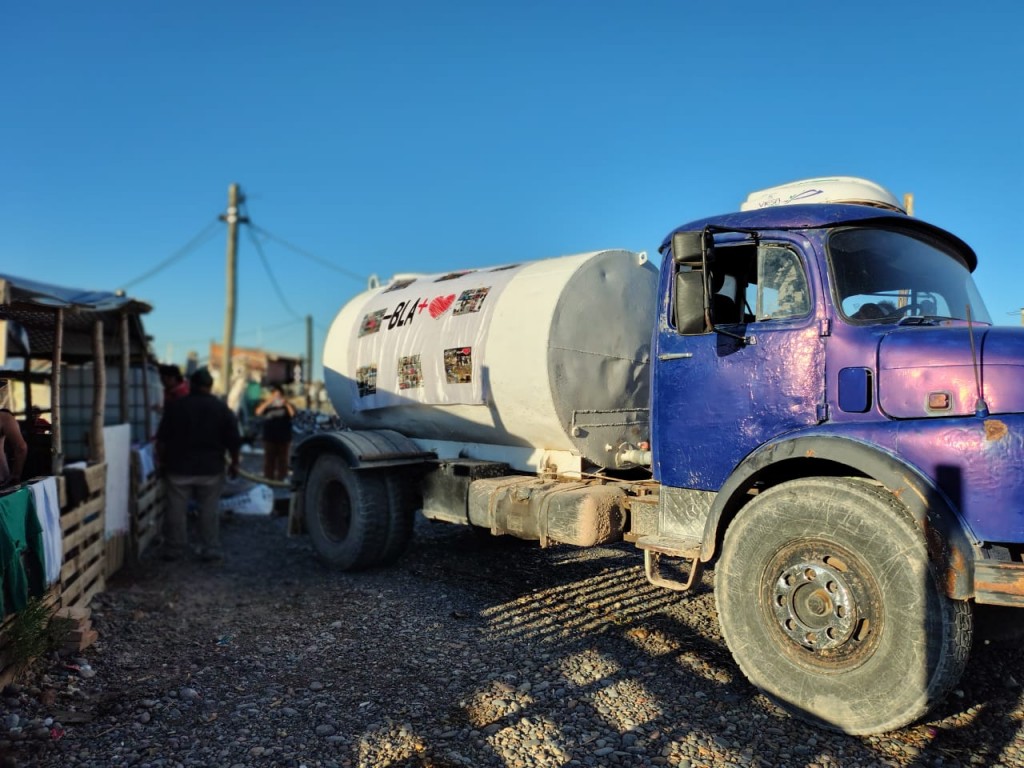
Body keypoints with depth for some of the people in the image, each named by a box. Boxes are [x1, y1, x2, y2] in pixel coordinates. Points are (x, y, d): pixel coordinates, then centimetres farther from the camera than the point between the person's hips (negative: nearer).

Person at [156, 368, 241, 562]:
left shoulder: (175, 406, -3)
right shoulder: (222, 409, -3)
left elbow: (162, 438, -1)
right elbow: (233, 441, -3)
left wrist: (161, 460, 10)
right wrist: (234, 463, 8)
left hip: (179, 468, 0)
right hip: (211, 469, 0)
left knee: (176, 510, 10)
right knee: (210, 511, 7)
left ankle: (175, 549, 18)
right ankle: (212, 550, 10)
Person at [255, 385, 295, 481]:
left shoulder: (286, 405, 5)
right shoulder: (266, 404, 7)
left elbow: (293, 413, -15)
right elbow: (258, 412, -12)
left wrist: (286, 403, -24)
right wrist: (268, 402, -21)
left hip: (284, 438, 0)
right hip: (269, 437, 0)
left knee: (282, 460, 3)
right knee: (269, 459, 1)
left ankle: (281, 479, 8)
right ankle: (268, 479, 6)